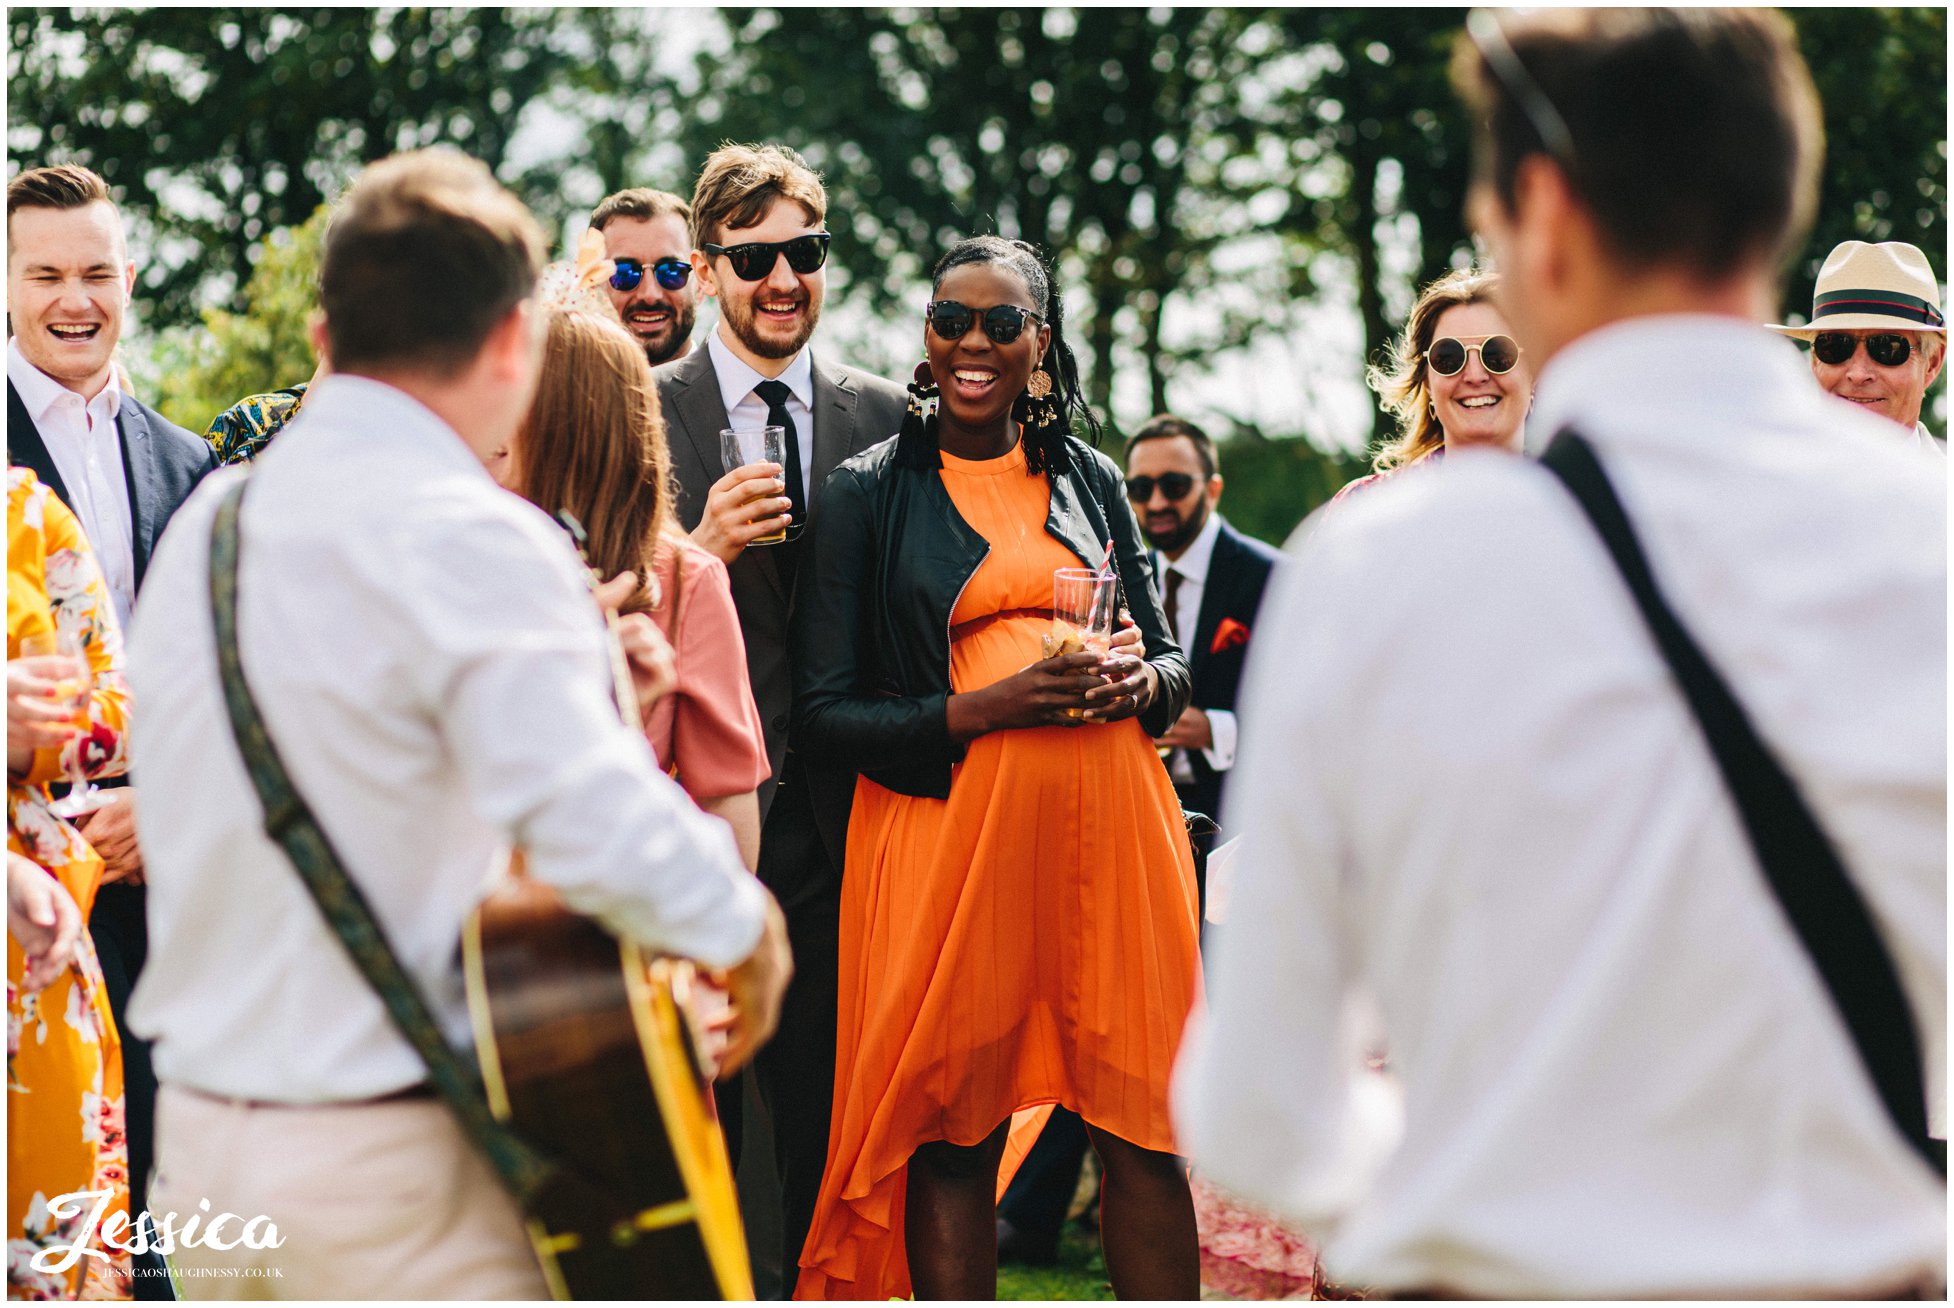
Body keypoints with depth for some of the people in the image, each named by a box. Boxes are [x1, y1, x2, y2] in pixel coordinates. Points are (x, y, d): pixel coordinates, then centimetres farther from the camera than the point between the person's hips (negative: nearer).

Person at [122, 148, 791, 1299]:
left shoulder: (205, 524, 9)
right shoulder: (470, 539, -16)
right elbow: (599, 826, -28)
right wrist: (742, 921, -11)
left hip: (196, 1145, 8)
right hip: (387, 1169, -8)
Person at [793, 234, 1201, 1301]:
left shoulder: (1089, 479, 15)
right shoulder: (870, 493, 5)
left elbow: (1167, 656, 20)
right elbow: (824, 709, -1)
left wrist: (1138, 684, -5)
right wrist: (981, 711, -15)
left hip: (1109, 820, 3)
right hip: (950, 825, -3)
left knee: (1146, 1131, -1)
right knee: (951, 1141, -2)